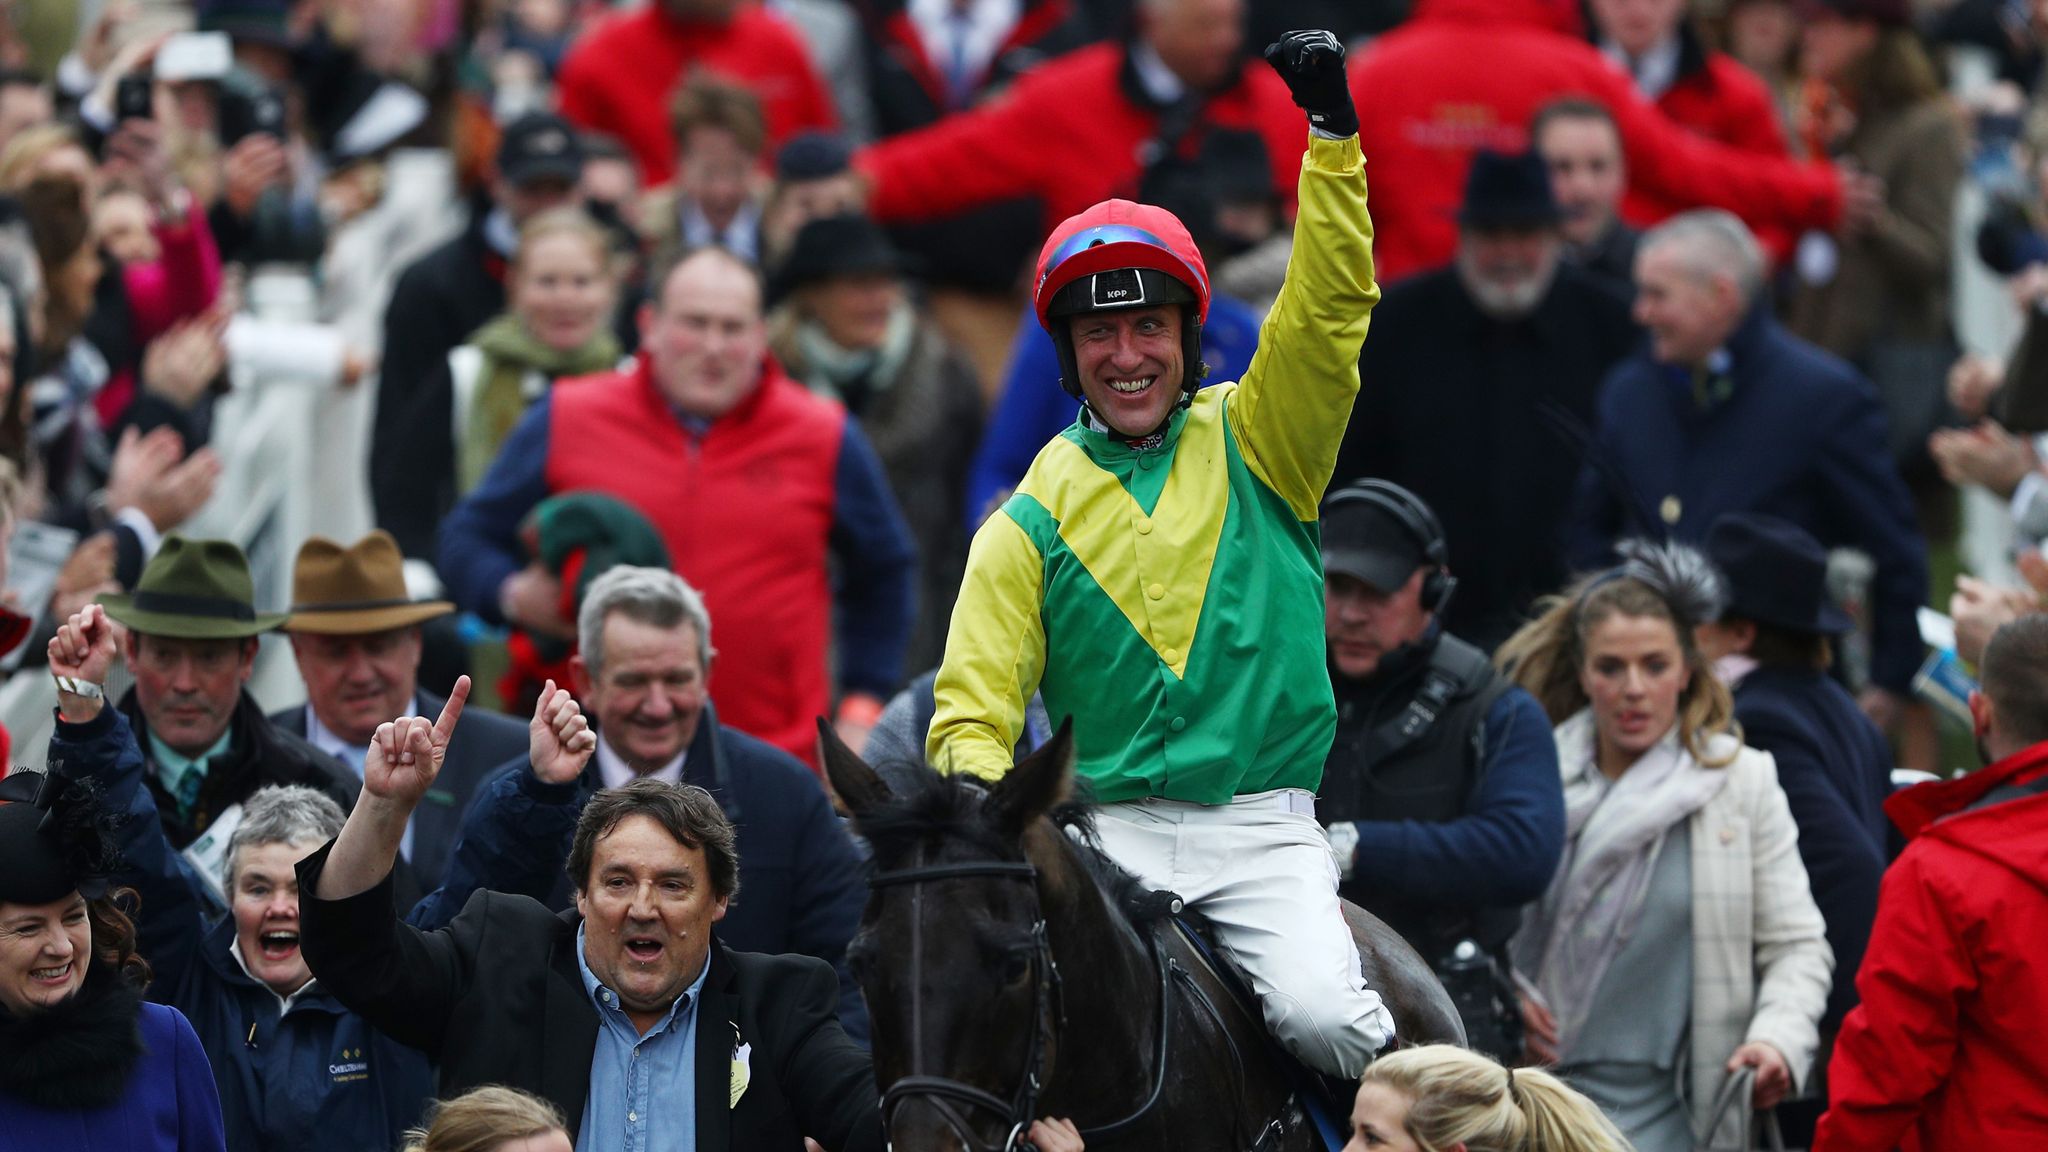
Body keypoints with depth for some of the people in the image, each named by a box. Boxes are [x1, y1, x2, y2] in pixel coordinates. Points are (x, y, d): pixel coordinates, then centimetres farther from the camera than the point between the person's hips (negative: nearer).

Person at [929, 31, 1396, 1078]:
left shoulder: (1254, 444, 9)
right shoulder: (1031, 518, 9)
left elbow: (1330, 310, -5)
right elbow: (973, 708, 6)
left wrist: (1332, 128, -16)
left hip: (1263, 825, -1)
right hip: (1107, 831, 1)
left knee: (1322, 1020, -25)